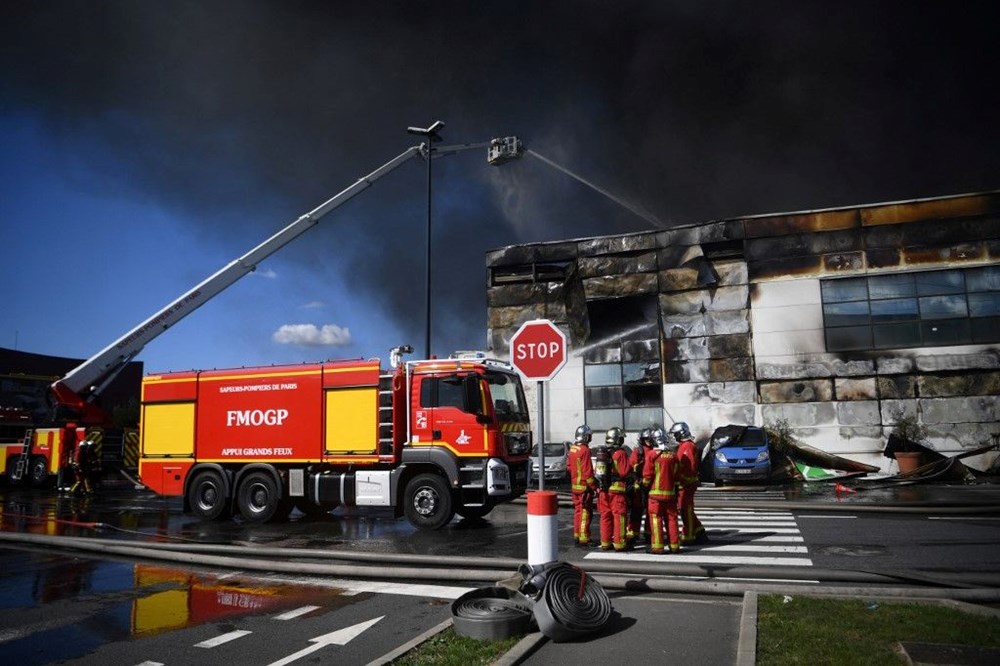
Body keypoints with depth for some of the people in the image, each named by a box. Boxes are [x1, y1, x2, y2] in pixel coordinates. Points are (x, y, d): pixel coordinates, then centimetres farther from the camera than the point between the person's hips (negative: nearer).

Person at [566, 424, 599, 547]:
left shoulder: (572, 449, 8)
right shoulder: (584, 450, -18)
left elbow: (569, 466, 15)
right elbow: (587, 472, -19)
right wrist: (594, 486, -13)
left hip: (575, 485, 9)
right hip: (584, 487, -9)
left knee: (578, 511, 16)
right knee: (585, 513, -3)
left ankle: (577, 536, 24)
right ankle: (583, 540, 0)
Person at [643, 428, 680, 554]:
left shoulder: (652, 455, -11)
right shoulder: (673, 455, 3)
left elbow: (647, 474, -10)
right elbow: (676, 474, 10)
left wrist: (645, 485, 7)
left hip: (656, 492, -4)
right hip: (670, 492, 4)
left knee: (656, 519, 0)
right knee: (671, 518, 11)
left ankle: (657, 546, -1)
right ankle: (674, 545, 15)